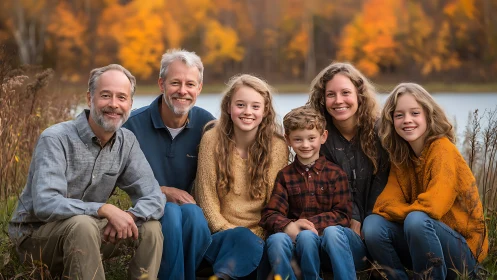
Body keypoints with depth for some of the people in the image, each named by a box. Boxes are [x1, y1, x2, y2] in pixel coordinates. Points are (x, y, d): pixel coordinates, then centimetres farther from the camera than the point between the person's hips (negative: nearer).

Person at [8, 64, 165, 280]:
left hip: (86, 229, 6)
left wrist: (128, 217, -28)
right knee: (82, 225, -34)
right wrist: (106, 210, -38)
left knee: (149, 227, -12)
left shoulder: (127, 142, -3)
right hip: (36, 235, -5)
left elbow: (154, 198, -6)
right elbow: (45, 204, -32)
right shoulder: (56, 139, -21)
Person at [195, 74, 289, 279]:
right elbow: (206, 200, -1)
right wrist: (234, 234, -11)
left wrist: (258, 235, -12)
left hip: (260, 237, 0)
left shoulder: (277, 146, 2)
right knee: (243, 237, -34)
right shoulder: (212, 139, 0)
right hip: (221, 235, 0)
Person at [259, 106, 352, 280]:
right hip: (294, 238, 1)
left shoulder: (335, 173, 5)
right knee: (276, 239, -32)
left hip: (324, 240, -1)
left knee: (332, 232, -35)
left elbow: (343, 215, -1)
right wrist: (289, 226, -22)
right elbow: (270, 215, 0)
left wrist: (310, 225, -16)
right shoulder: (285, 176, 10)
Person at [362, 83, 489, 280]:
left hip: (462, 251, -6)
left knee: (416, 220, -33)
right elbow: (387, 202, -4)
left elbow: (433, 206, -26)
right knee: (373, 224, -17)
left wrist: (408, 212, -9)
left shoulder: (442, 149, -15)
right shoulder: (400, 156, 5)